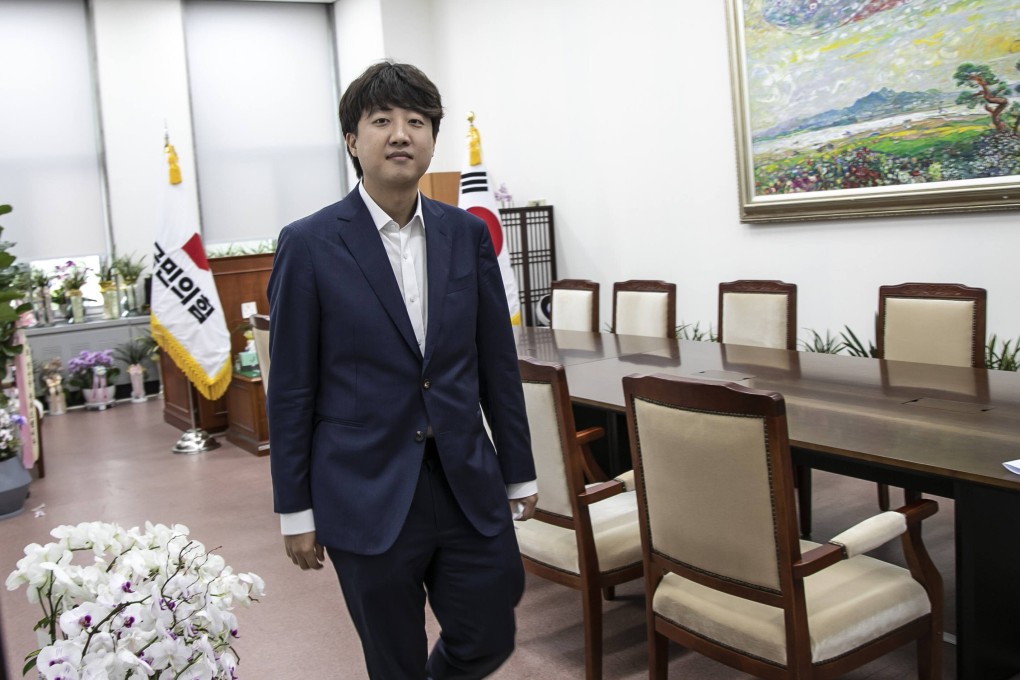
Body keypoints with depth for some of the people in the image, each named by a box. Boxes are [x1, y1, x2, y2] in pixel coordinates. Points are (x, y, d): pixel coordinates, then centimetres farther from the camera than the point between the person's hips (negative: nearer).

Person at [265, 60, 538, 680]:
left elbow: (498, 363, 8)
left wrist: (519, 472, 10)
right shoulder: (309, 245, -7)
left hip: (469, 486, 3)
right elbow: (291, 388, -4)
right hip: (368, 498, -3)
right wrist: (295, 510, -2)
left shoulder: (468, 234, 3)